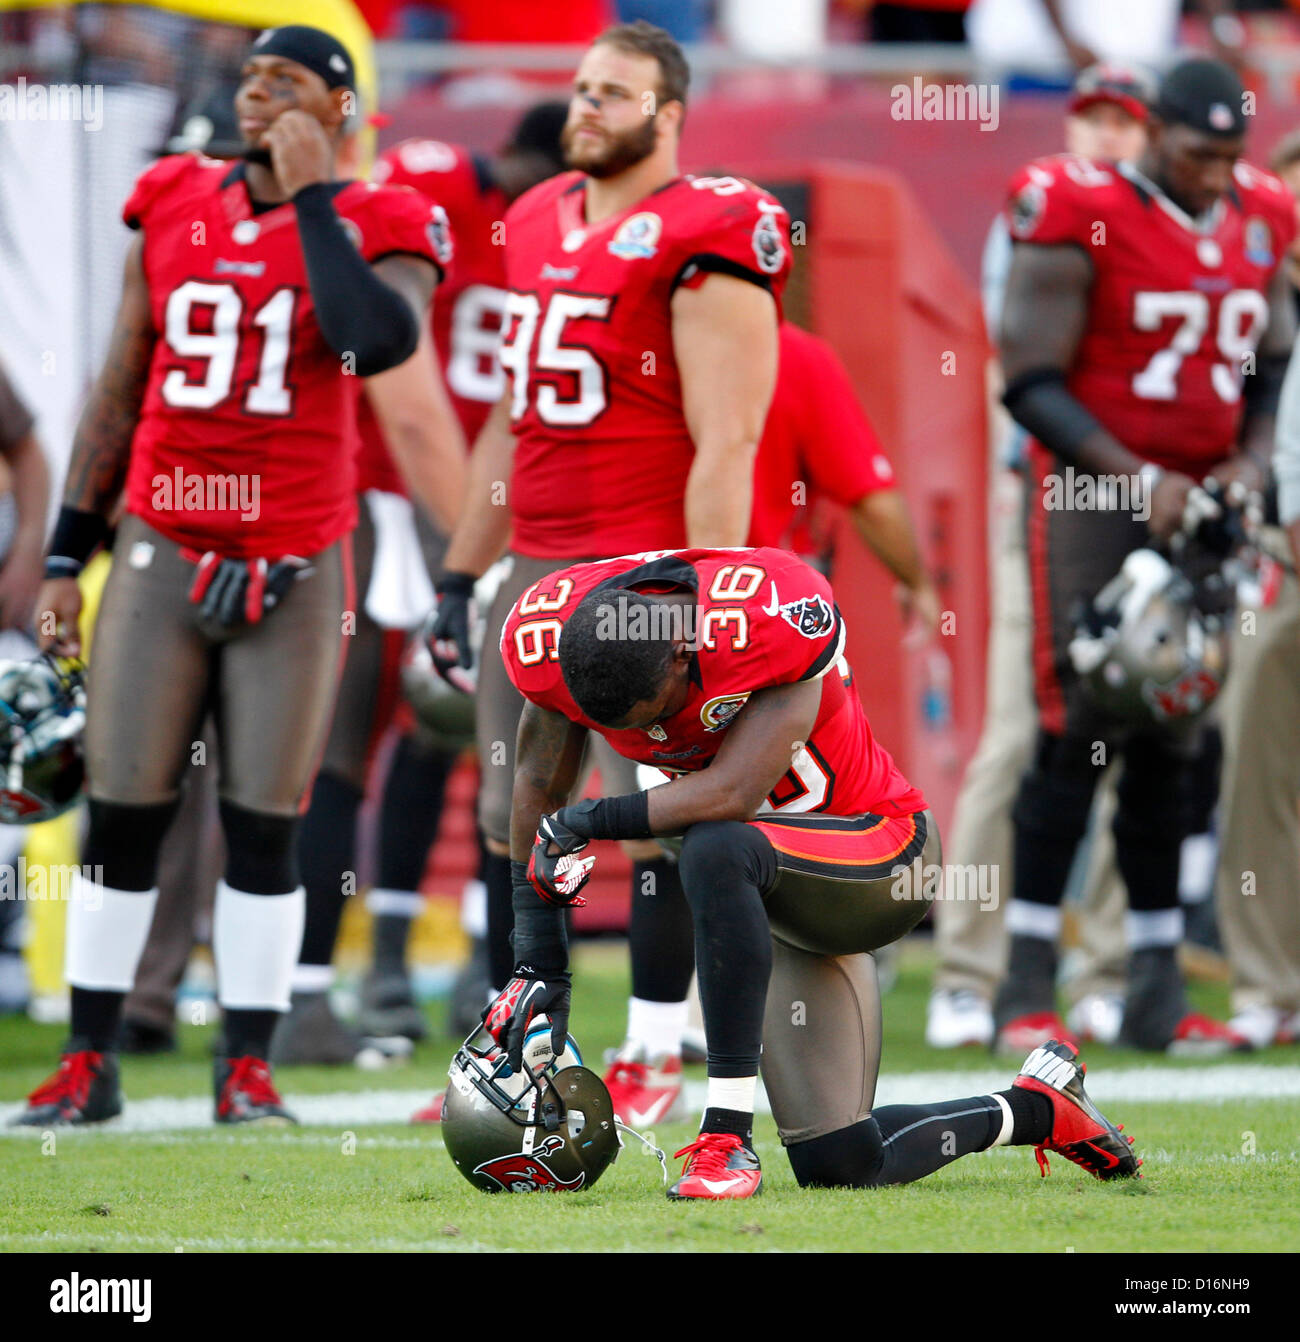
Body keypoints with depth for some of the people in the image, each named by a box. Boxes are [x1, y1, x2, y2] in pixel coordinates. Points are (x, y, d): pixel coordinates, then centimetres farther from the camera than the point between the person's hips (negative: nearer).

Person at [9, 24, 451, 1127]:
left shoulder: (374, 229, -3)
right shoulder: (174, 209, 7)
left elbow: (379, 344, -26)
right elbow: (118, 395, 13)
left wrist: (312, 198, -17)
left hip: (294, 568, -2)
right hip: (164, 550, 2)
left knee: (264, 825, 0)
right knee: (122, 816, 0)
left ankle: (248, 1073, 8)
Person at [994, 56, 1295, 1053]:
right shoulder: (1081, 214, -12)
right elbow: (1031, 381, -11)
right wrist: (1137, 478, -17)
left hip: (1198, 507, 5)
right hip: (1091, 492, -5)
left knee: (1170, 744, 6)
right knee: (1080, 731, -10)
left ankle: (1157, 991, 9)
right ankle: (1029, 985, -4)